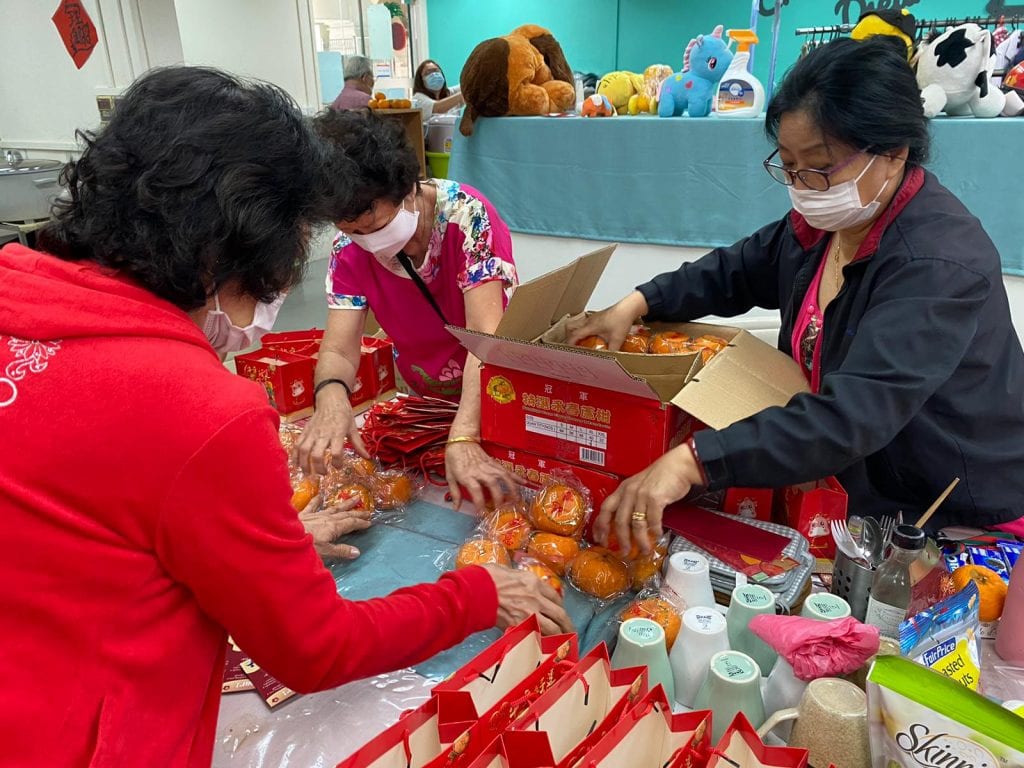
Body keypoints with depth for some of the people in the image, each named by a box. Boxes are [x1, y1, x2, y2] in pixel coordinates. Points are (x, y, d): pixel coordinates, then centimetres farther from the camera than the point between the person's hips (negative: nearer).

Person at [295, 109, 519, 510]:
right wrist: (332, 395, -42)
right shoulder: (350, 251, -11)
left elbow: (486, 334, -34)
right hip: (423, 399, 4)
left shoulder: (465, 214, -25)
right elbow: (338, 349, -18)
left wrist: (463, 438, -48)